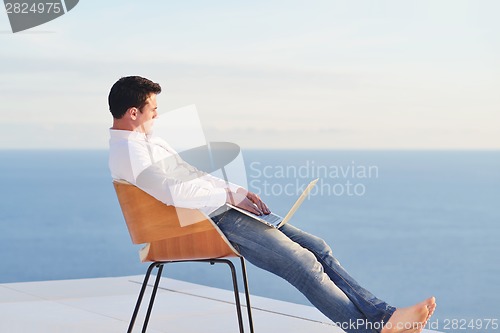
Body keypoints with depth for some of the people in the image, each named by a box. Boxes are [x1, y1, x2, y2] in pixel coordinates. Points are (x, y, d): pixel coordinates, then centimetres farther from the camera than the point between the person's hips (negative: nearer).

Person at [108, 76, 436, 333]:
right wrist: (230, 196, -14)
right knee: (301, 263, -18)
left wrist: (237, 190, 10)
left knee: (317, 247, 1)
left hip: (222, 210, 10)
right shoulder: (129, 150, -13)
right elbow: (171, 191, -24)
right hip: (211, 223, -10)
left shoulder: (146, 139, 20)